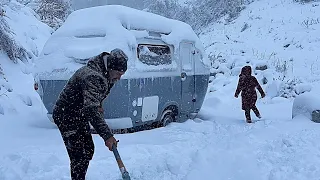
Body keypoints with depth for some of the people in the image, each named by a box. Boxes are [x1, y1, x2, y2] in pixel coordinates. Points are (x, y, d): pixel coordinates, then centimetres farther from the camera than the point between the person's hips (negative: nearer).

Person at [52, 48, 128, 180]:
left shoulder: (105, 75, 1)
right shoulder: (93, 77, -31)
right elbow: (91, 110, -40)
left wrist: (99, 105, 2)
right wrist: (107, 136, -42)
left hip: (79, 115, 10)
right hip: (65, 115, -10)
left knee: (89, 150, 15)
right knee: (78, 155, -13)